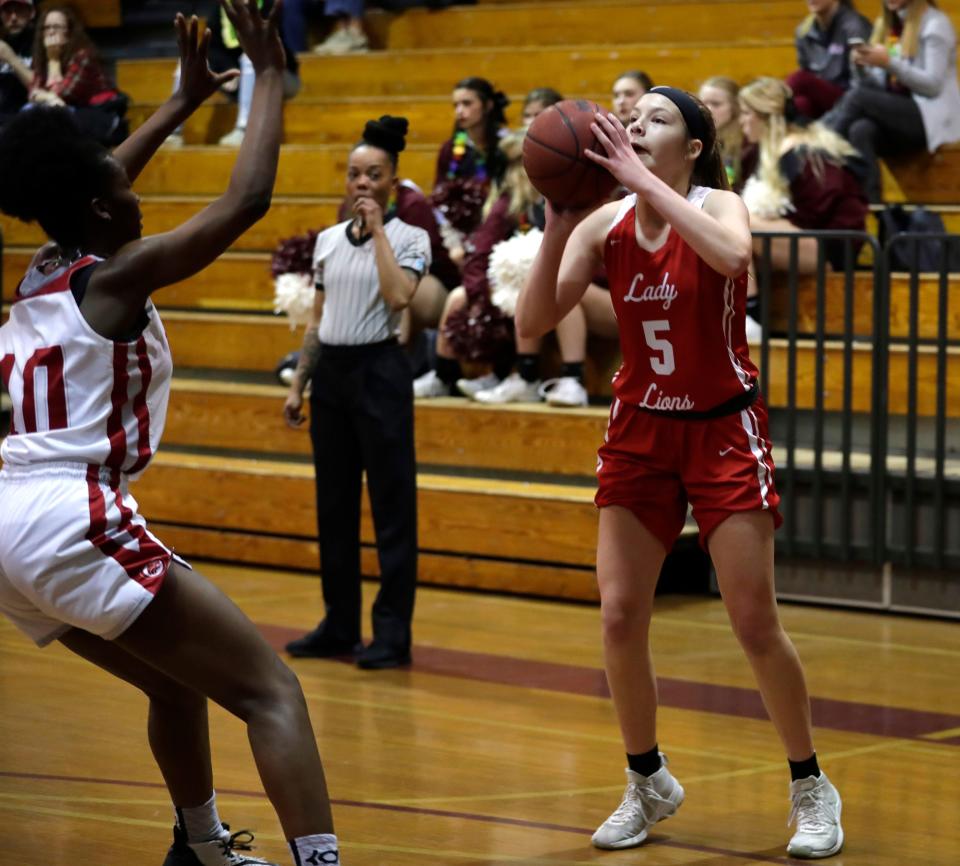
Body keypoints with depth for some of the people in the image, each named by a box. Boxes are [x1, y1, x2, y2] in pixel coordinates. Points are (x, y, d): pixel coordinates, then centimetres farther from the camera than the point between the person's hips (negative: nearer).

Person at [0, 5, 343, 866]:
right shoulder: (118, 278, -6)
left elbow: (90, 189, 36)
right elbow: (246, 199, -11)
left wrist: (184, 101, 40)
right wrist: (270, 76, 0)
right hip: (75, 521, -9)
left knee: (178, 680, 29)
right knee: (271, 690, -10)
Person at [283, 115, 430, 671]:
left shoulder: (409, 238, -4)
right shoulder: (328, 240, 12)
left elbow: (398, 295, -22)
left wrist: (377, 229, -14)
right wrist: (298, 383, 13)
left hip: (379, 370, -6)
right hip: (331, 371, 6)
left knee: (392, 504, -4)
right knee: (334, 503, 9)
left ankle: (394, 632, -1)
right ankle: (340, 625, 17)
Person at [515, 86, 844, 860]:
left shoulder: (718, 205, -14)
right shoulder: (604, 224, -4)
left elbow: (734, 255, -39)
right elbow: (533, 326, -11)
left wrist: (643, 180, -38)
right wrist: (556, 231, -23)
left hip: (724, 431, -4)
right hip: (639, 433, 4)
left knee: (756, 624, -4)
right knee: (619, 617, -2)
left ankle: (812, 788, 13)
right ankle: (648, 782, 18)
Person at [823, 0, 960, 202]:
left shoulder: (935, 24, -3)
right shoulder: (885, 24, 18)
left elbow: (933, 86, -12)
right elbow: (876, 88, 16)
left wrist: (890, 63, -20)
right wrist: (861, 66, -5)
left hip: (931, 118, -6)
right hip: (894, 113, 6)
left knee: (857, 96, -28)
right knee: (861, 130, -30)